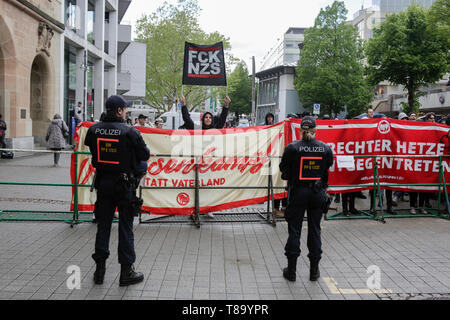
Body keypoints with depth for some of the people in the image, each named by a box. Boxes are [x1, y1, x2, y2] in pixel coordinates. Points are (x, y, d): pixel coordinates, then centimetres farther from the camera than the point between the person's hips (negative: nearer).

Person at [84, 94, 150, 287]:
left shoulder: (94, 130, -2)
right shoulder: (130, 132, -14)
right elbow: (145, 155, -6)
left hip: (102, 183, 4)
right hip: (124, 184, -4)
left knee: (103, 225, 13)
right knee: (125, 227, 5)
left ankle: (100, 269, 19)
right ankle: (126, 271, 12)